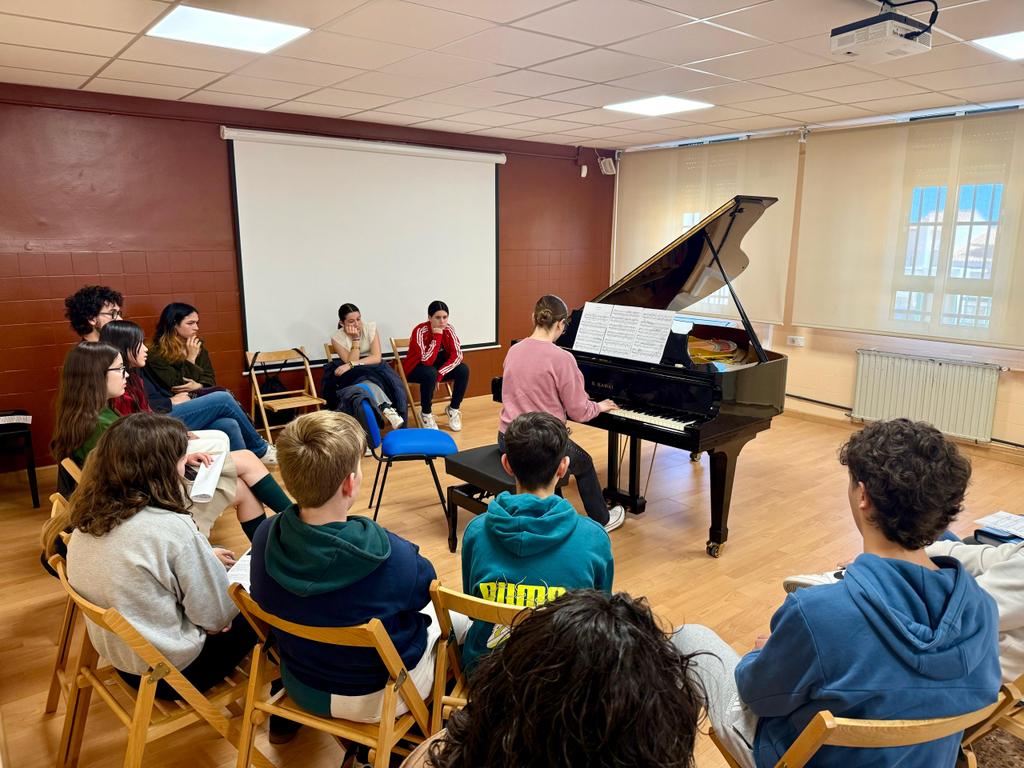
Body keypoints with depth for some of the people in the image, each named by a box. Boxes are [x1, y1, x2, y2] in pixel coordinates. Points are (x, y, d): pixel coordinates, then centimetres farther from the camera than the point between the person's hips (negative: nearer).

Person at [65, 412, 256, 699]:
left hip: (115, 650, 7)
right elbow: (216, 614, -21)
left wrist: (203, 558, 13)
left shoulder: (89, 517, -9)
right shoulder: (172, 529, -31)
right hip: (172, 671, -7)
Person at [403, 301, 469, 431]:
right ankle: (426, 413, -15)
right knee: (430, 373, -37)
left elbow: (457, 355, -19)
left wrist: (440, 374, -30)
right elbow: (427, 361, -33)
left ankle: (453, 409, -3)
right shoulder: (420, 331, -26)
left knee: (463, 370, -21)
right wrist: (437, 336, -36)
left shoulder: (448, 329, -12)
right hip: (416, 368, -4)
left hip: (439, 365, 5)